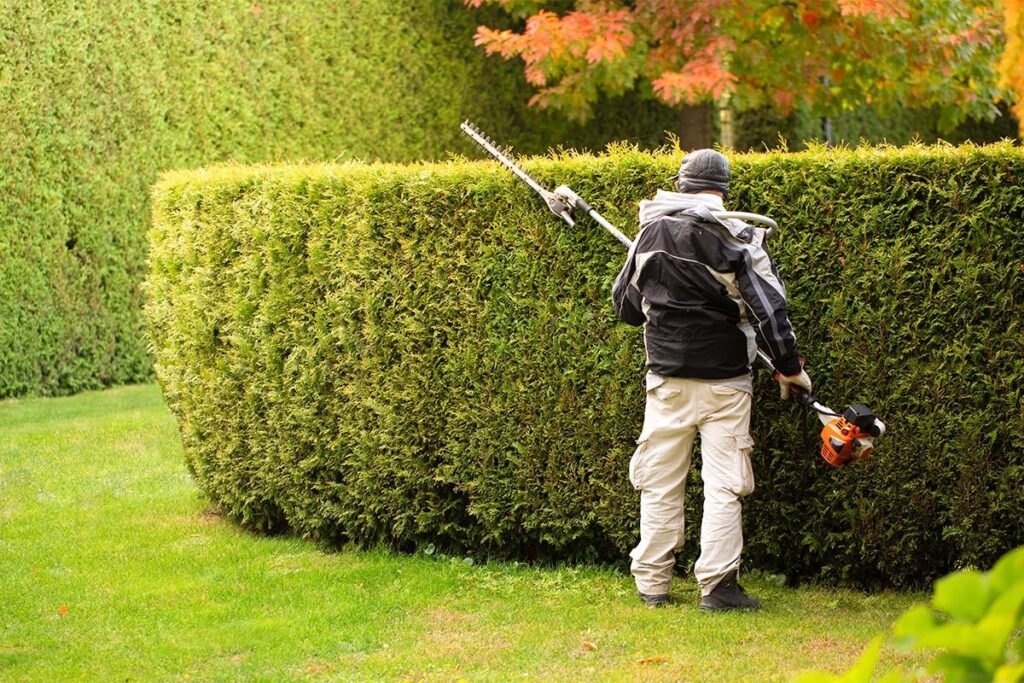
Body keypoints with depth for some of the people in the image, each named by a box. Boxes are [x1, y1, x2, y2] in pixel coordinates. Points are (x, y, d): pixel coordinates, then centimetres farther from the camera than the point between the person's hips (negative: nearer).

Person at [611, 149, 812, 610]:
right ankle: (717, 585, -4)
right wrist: (789, 367, 1)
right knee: (722, 485, 0)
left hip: (667, 378, 3)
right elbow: (768, 307, -9)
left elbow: (625, 304, 15)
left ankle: (652, 583, 12)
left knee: (660, 484, 10)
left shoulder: (650, 234, 4)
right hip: (724, 381, -3)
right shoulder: (736, 239, -9)